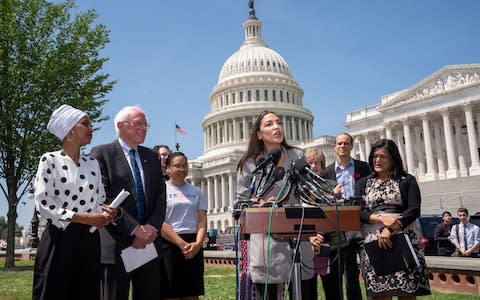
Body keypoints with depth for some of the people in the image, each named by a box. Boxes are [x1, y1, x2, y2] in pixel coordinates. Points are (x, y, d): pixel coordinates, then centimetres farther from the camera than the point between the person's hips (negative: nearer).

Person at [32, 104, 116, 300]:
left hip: (89, 241, 5)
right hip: (59, 240, -5)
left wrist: (106, 212, -10)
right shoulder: (50, 160, -3)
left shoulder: (93, 164, 11)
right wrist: (82, 217, -19)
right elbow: (43, 205, -11)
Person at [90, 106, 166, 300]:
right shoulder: (102, 153, -2)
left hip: (149, 242, 5)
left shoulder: (151, 157, 15)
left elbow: (161, 197, 9)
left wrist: (151, 228, -8)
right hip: (117, 244, -5)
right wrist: (135, 229, -15)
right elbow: (103, 198, -12)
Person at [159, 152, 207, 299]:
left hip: (193, 246, 4)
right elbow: (159, 222, -8)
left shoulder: (196, 192, 13)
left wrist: (198, 243, -11)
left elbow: (202, 220, 7)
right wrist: (182, 244, -15)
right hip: (169, 245, -4)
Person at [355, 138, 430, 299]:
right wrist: (381, 218, -16)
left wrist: (389, 229, -17)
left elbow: (414, 210, -5)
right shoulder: (363, 183, 14)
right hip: (374, 241, 2)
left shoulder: (407, 180, 8)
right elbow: (358, 212, 2)